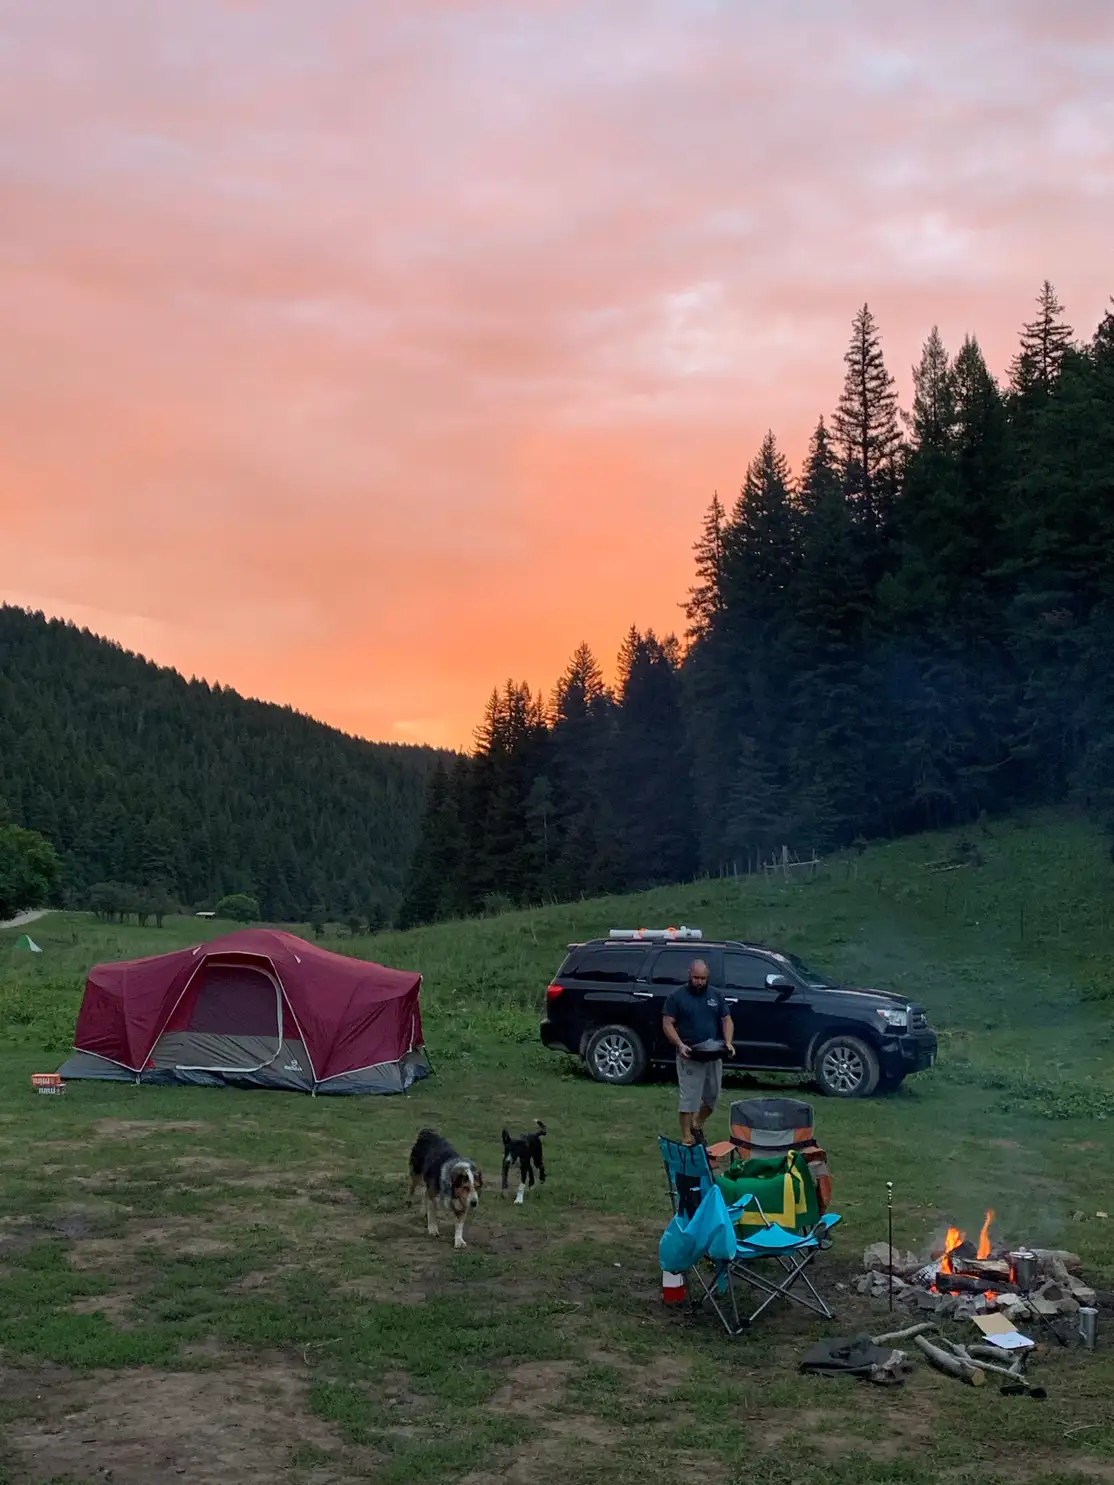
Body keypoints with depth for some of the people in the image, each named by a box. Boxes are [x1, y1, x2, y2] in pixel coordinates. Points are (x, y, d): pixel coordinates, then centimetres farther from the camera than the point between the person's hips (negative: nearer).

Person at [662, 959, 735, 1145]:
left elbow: (726, 1020, 10)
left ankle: (697, 1126, 34)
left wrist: (728, 1042, -8)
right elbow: (667, 1024, -7)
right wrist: (680, 1045, -22)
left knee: (712, 1096, 12)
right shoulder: (676, 996, -5)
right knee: (688, 1098, -4)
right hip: (689, 1056, -4)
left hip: (714, 1055, 5)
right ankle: (687, 1138, 1)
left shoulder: (715, 995, 8)